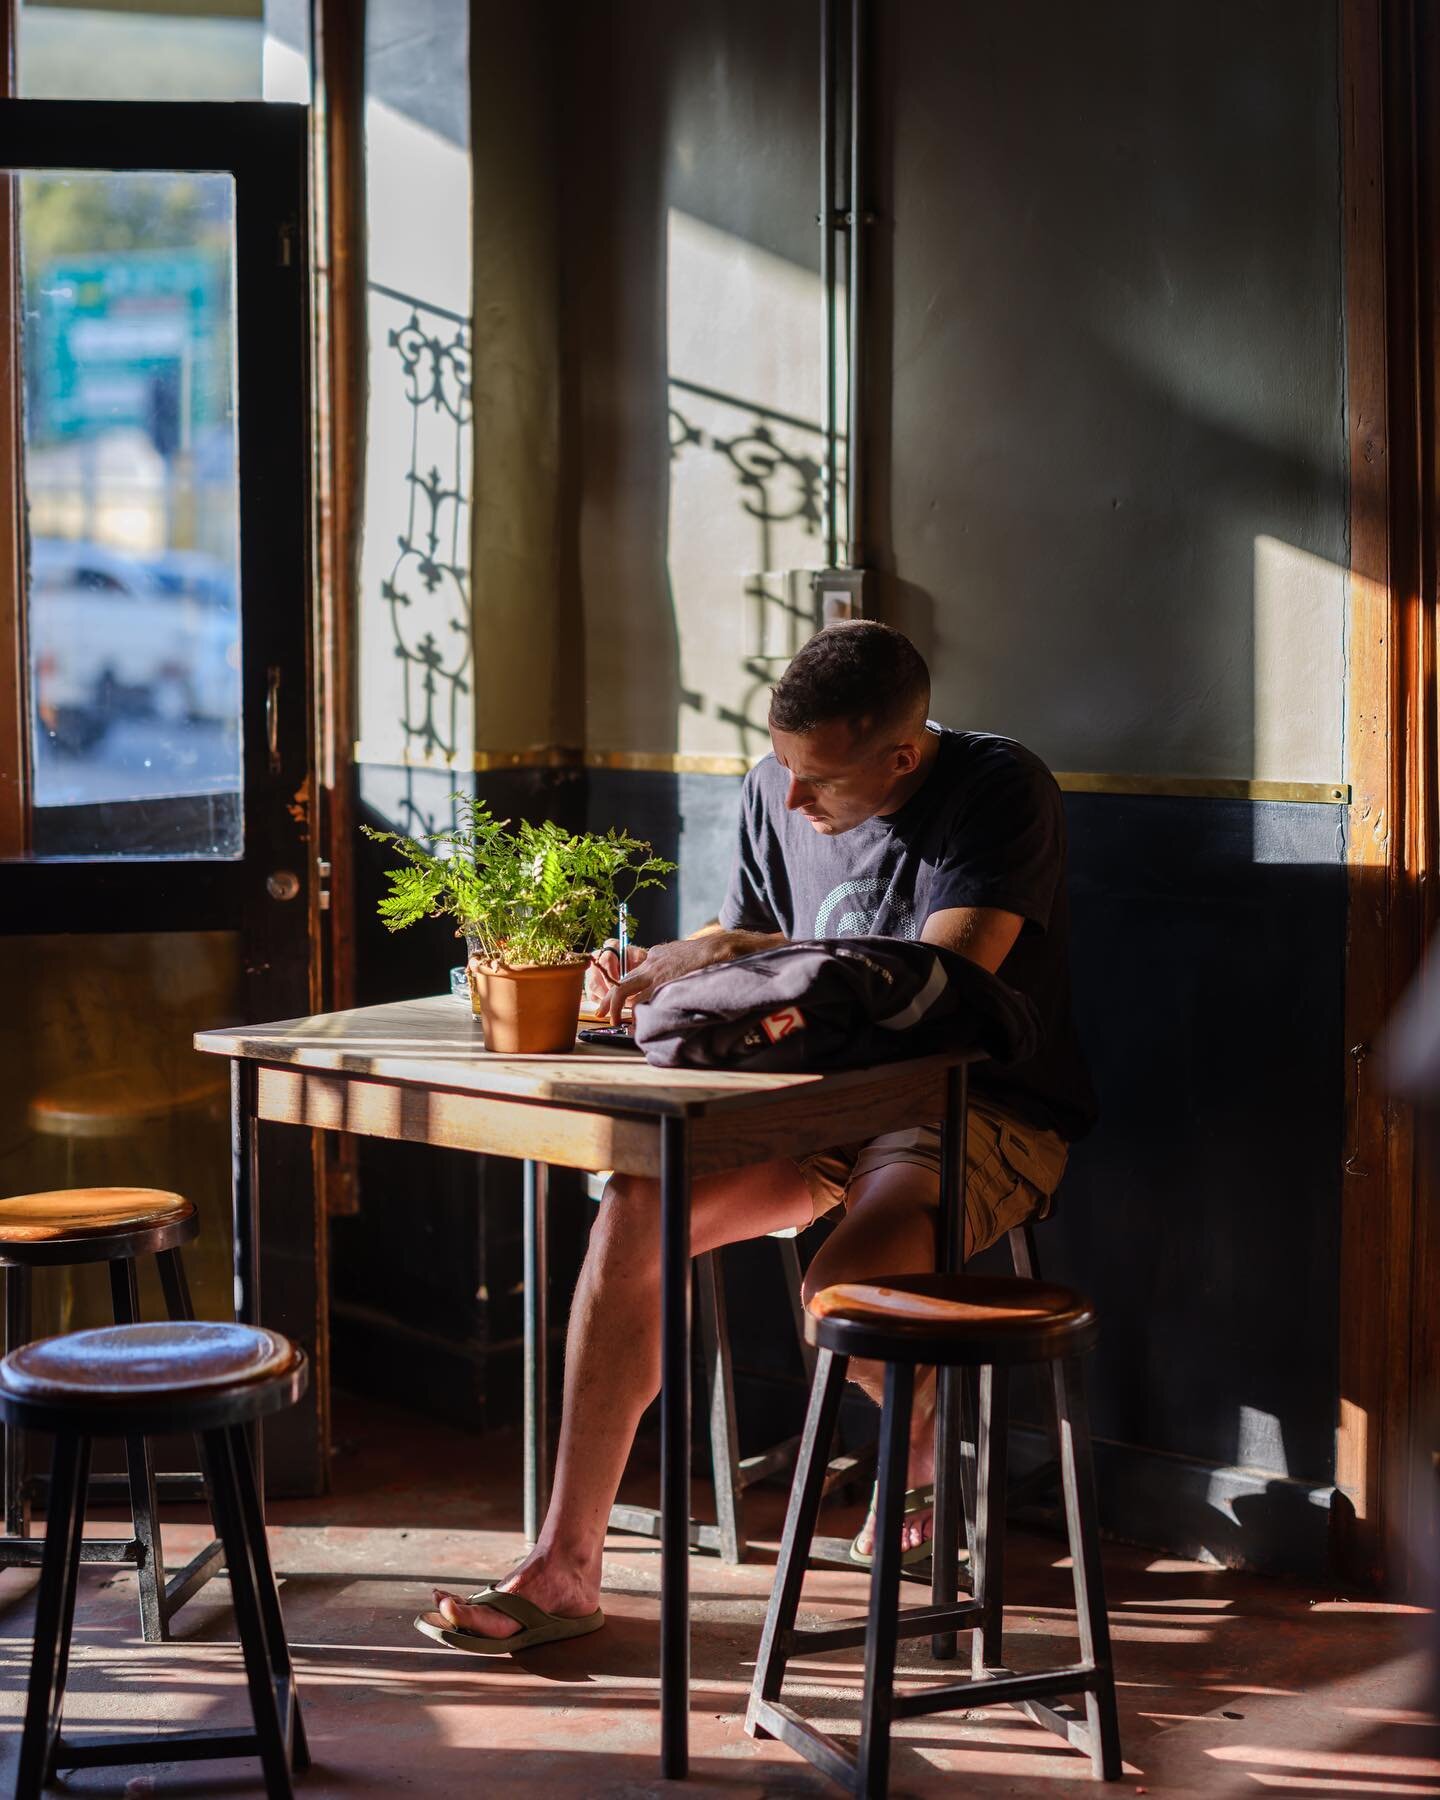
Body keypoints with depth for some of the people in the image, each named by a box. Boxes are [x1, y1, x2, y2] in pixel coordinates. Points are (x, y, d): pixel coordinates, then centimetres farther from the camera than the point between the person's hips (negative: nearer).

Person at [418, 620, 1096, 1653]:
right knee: (633, 1212, -19)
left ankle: (929, 1451, 6)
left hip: (982, 1113, -6)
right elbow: (747, 946, 17)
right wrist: (655, 977, -6)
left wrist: (735, 954, -24)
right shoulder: (776, 794, 4)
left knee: (838, 1288, -33)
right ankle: (566, 1568, -13)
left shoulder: (1001, 793, -15)